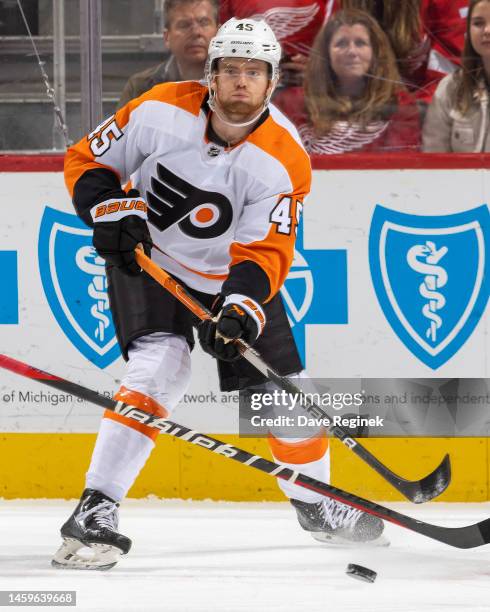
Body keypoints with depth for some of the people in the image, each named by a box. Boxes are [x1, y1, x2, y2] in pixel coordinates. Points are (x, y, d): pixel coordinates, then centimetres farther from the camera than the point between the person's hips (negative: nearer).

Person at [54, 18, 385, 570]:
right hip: (146, 259, -2)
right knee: (161, 365, -25)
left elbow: (263, 253, -24)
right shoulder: (160, 112, -20)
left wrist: (239, 311, -41)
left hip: (231, 274, 2)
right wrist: (114, 209, -27)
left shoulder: (284, 160, -21)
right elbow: (85, 161, -9)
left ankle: (316, 502, 32)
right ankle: (93, 512, -27)